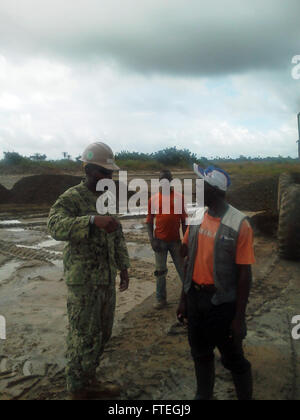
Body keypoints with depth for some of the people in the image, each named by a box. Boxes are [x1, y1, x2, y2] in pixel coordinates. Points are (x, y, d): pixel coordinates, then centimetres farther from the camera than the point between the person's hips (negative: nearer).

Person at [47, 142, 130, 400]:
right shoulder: (72, 198, -12)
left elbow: (118, 236, 19)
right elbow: (56, 225, -31)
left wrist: (123, 267, 15)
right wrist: (93, 221, -42)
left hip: (107, 279, 8)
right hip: (84, 281, -8)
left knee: (102, 333, 17)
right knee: (84, 337, 1)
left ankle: (89, 381, 35)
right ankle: (78, 390, 20)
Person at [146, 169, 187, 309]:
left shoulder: (179, 197, 1)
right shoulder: (153, 199, 1)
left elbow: (183, 220, 4)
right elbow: (149, 221, 3)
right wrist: (151, 239, -7)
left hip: (175, 240, 0)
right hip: (160, 241, 0)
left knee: (182, 269, 7)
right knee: (160, 271, 8)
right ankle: (161, 299, 20)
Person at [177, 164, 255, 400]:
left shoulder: (239, 224, -16)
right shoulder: (197, 218, 1)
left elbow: (245, 274, -14)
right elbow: (190, 261, 8)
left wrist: (239, 318, -12)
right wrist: (184, 299, 10)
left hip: (223, 301, -5)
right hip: (196, 297, 6)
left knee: (234, 359, 10)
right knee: (200, 353, 21)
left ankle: (246, 396, 33)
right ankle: (203, 395, 42)